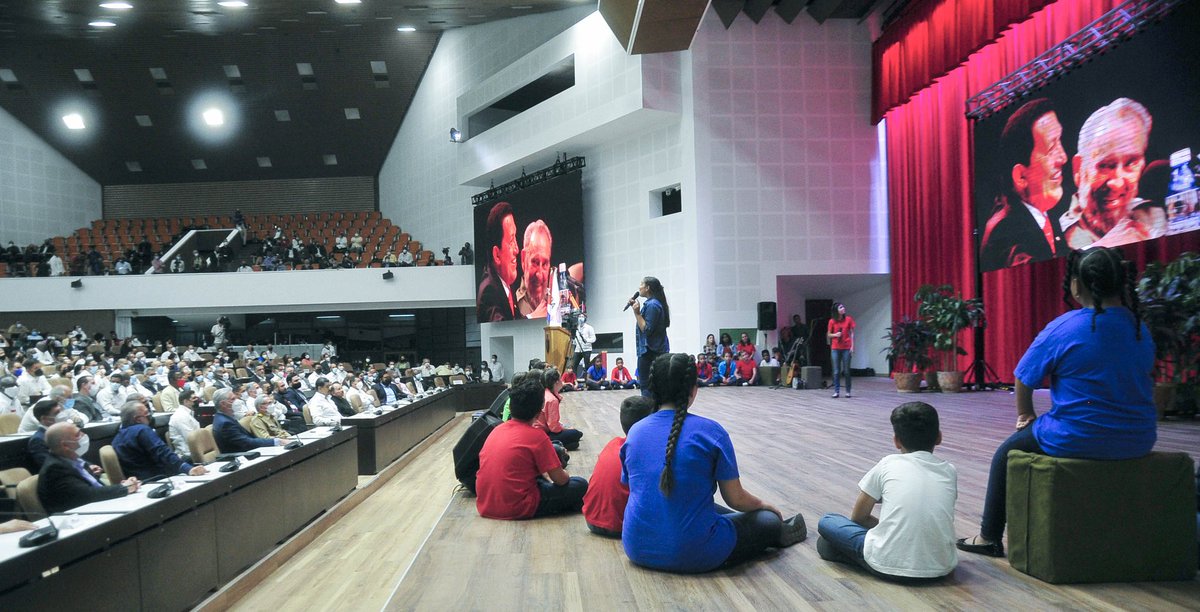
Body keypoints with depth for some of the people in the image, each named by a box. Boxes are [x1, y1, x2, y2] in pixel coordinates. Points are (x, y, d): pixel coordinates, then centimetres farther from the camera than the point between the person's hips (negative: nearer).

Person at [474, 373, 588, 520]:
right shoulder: (537, 437, -12)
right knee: (580, 485, 4)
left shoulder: (496, 430, 7)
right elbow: (560, 479, -10)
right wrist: (564, 474, 14)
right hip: (516, 510, -7)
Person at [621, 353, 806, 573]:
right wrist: (764, 505, 19)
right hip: (694, 554, -5)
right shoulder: (710, 431, -11)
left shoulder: (635, 432, 1)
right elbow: (735, 498, -4)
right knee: (768, 520, 19)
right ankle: (780, 533, 50)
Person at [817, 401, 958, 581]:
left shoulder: (888, 464, 3)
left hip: (889, 565, -3)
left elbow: (858, 517, 11)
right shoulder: (949, 471, 10)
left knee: (827, 522, 17)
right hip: (942, 568, 3)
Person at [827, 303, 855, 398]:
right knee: (836, 371, 2)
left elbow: (852, 333, 3)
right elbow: (828, 335, 9)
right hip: (835, 348, 0)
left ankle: (848, 391, 10)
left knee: (846, 371, 3)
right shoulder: (832, 321, 1)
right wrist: (835, 335, -12)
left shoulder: (848, 319, 1)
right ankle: (836, 391, 6)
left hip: (846, 348, 0)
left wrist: (852, 346, -3)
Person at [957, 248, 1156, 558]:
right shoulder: (1141, 329, 4)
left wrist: (1025, 413, 14)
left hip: (1080, 441, -6)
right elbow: (1144, 382, 18)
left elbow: (1023, 380, -5)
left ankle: (989, 537, 27)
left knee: (1006, 453, 19)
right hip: (1138, 441, 6)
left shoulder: (1062, 329, -14)